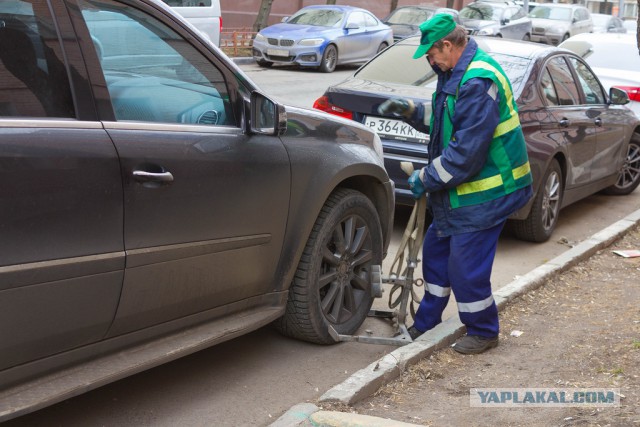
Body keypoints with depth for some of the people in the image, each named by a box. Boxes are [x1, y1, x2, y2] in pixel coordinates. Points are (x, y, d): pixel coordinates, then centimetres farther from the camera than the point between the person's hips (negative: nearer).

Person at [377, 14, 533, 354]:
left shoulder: (479, 82, -25)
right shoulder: (456, 74, 9)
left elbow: (466, 151, -27)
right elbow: (444, 123, 19)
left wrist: (426, 179, -17)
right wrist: (410, 111, 5)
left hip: (483, 196, -11)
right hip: (461, 189, 11)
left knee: (466, 268, -3)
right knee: (436, 251, 18)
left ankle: (483, 332, 18)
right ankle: (425, 323, 32)